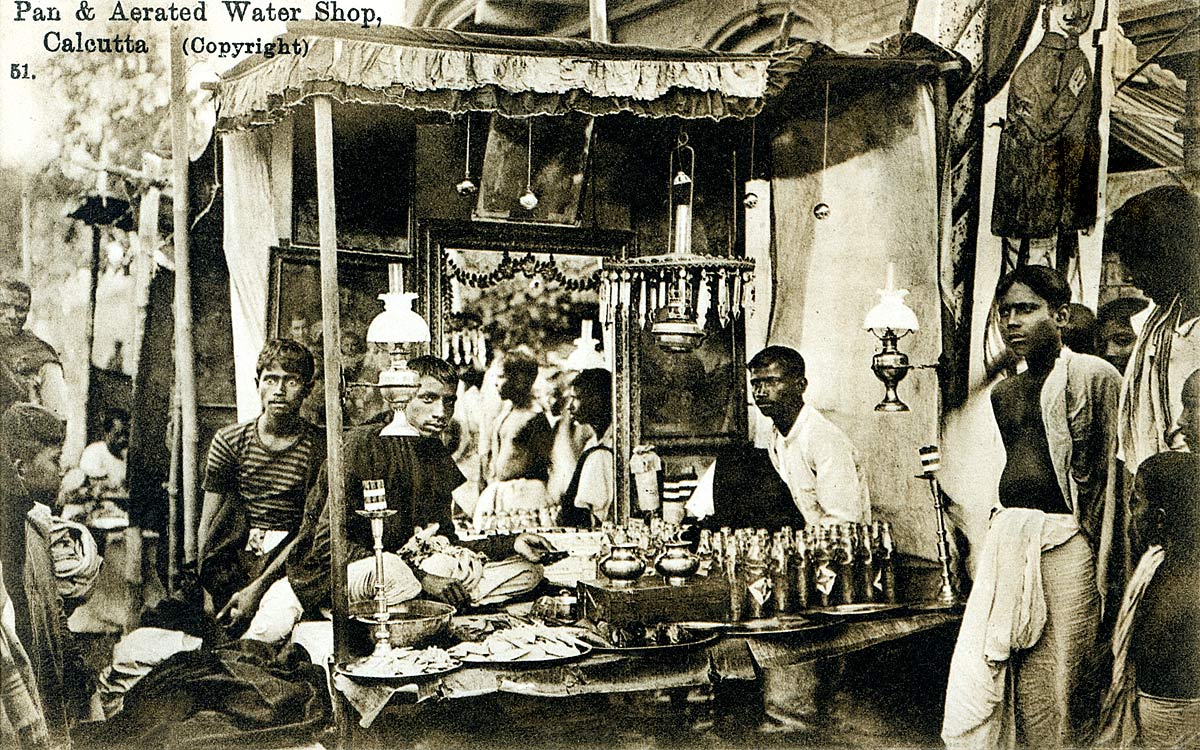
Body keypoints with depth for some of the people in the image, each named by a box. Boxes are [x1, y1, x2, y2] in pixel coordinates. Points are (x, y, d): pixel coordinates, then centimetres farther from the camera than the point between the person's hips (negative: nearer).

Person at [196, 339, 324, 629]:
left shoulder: (319, 449, -4)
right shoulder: (229, 441, 5)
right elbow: (209, 524, 2)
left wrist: (258, 586, -19)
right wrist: (201, 586, -12)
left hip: (287, 559, -4)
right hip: (235, 557, 4)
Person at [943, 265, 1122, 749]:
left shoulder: (1094, 376, -3)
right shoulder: (1004, 393, 16)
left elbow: (1113, 475, -6)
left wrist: (1108, 572, -11)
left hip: (1066, 545, -6)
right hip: (1007, 538, 6)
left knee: (1054, 702, 0)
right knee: (971, 695, 1)